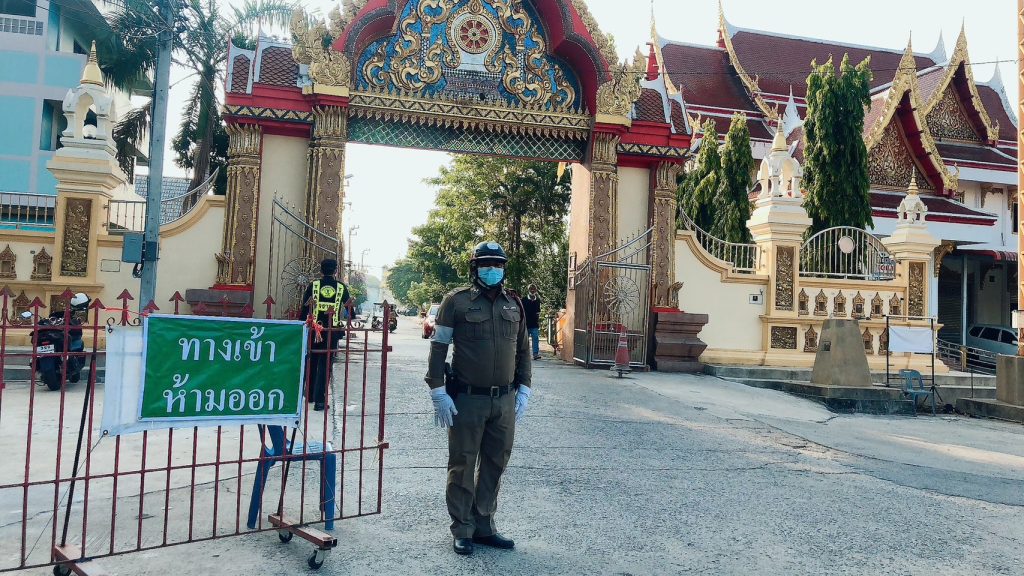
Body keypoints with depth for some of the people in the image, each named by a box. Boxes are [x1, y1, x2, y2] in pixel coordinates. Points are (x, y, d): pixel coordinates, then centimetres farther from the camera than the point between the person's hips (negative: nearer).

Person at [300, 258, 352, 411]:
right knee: (325, 364, 2)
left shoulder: (313, 285, 1)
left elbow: (304, 308, 2)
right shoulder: (341, 288, 2)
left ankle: (310, 395, 30)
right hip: (333, 331, -1)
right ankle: (319, 400, -2)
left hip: (314, 329, 1)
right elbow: (349, 307, 11)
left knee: (311, 362, 17)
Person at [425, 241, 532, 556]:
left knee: (495, 465, 13)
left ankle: (484, 526, 27)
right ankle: (462, 530, 20)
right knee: (463, 465, 5)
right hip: (467, 399, -4)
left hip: (505, 401, 5)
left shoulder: (514, 304, 10)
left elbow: (523, 349, 16)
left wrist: (523, 389, 9)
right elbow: (438, 347, -6)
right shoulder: (457, 301, -5)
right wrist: (438, 393, -11)